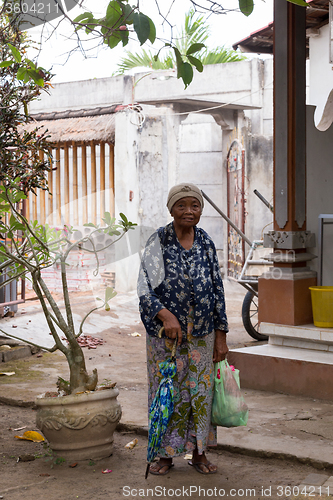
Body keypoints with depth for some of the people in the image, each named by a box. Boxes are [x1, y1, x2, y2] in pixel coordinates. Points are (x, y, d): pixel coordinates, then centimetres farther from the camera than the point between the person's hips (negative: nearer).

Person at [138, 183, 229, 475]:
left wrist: (221, 336, 3)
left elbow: (217, 289, 5)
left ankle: (199, 453, 22)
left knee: (200, 391, 8)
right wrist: (165, 315, -28)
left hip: (202, 334, 3)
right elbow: (144, 287, -13)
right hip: (165, 331, -2)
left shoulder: (206, 243, 2)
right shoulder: (158, 242, -7)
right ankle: (166, 455, 19)